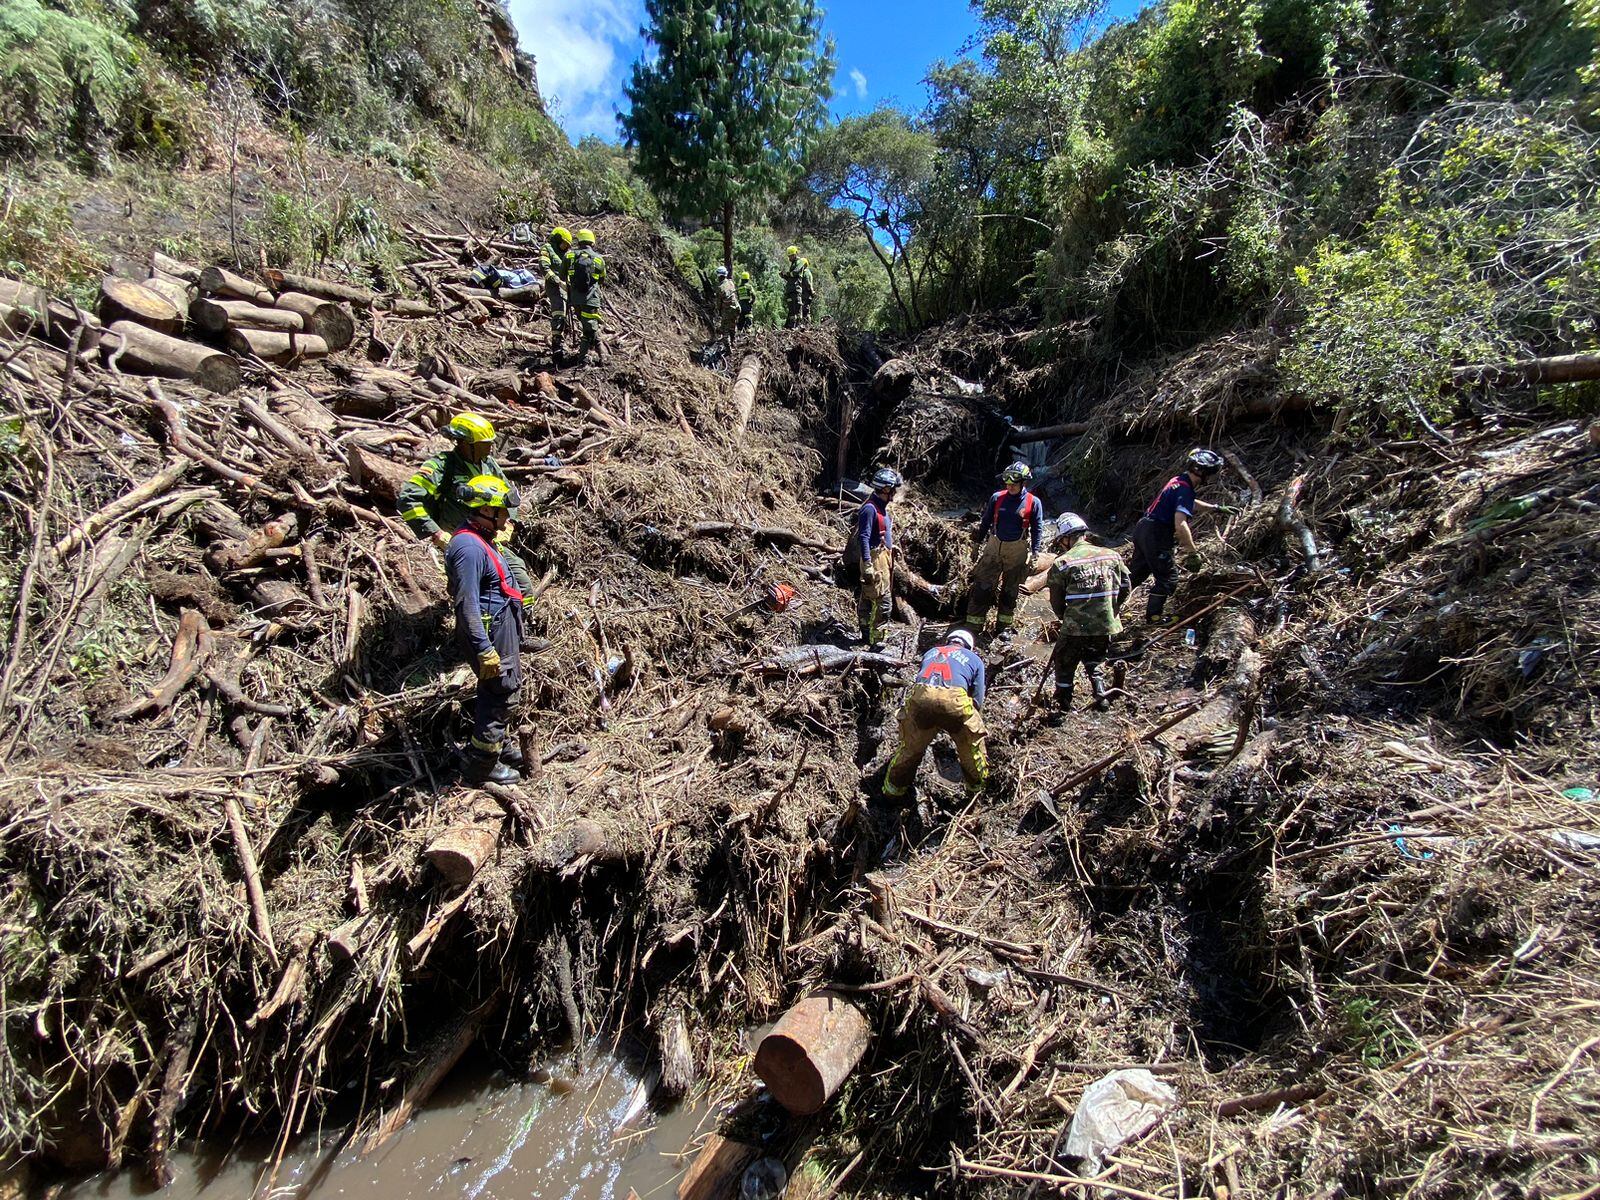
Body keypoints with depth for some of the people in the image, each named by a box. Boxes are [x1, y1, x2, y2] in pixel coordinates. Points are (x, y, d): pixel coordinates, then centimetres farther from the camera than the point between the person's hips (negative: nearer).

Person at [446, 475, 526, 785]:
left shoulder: (479, 539, 9)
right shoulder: (469, 547, -23)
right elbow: (467, 606, -26)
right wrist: (485, 651, -25)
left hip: (502, 627, 10)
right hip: (491, 634, -10)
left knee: (507, 690, 22)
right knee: (499, 695, 1)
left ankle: (498, 744, 41)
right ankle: (481, 764, 15)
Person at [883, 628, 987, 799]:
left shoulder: (931, 652, 37)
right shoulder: (974, 658, 30)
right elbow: (977, 700, 24)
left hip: (919, 696, 3)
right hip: (954, 699, -3)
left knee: (910, 746, 25)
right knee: (974, 743, 23)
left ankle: (893, 788, 37)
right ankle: (976, 788, 37)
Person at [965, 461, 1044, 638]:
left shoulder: (1033, 502, -6)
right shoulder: (997, 498, -1)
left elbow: (1038, 529, -1)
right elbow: (986, 522, 9)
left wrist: (1034, 553, -6)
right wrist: (978, 543, 9)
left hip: (1018, 551, -1)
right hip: (994, 546, 1)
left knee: (1010, 591, 10)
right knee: (982, 587, -3)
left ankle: (1004, 626, 23)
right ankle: (973, 625, 2)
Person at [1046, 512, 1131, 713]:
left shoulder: (1061, 564, -8)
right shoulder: (1112, 556, 3)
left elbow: (1056, 602, -1)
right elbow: (1126, 588, 8)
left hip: (1076, 628, -4)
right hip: (1108, 625, 4)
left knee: (1065, 662, 21)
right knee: (1095, 660, 29)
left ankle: (1063, 702, 29)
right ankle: (1102, 697, 16)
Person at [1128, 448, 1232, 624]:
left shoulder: (1178, 480, 10)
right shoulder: (1185, 489, -19)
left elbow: (1190, 504, 32)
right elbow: (1180, 525, -29)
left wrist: (1216, 508, 33)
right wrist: (1193, 553, -24)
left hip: (1143, 528, 9)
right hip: (1156, 536, -9)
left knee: (1137, 572, 19)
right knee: (1168, 578, 6)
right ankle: (1153, 616, 16)